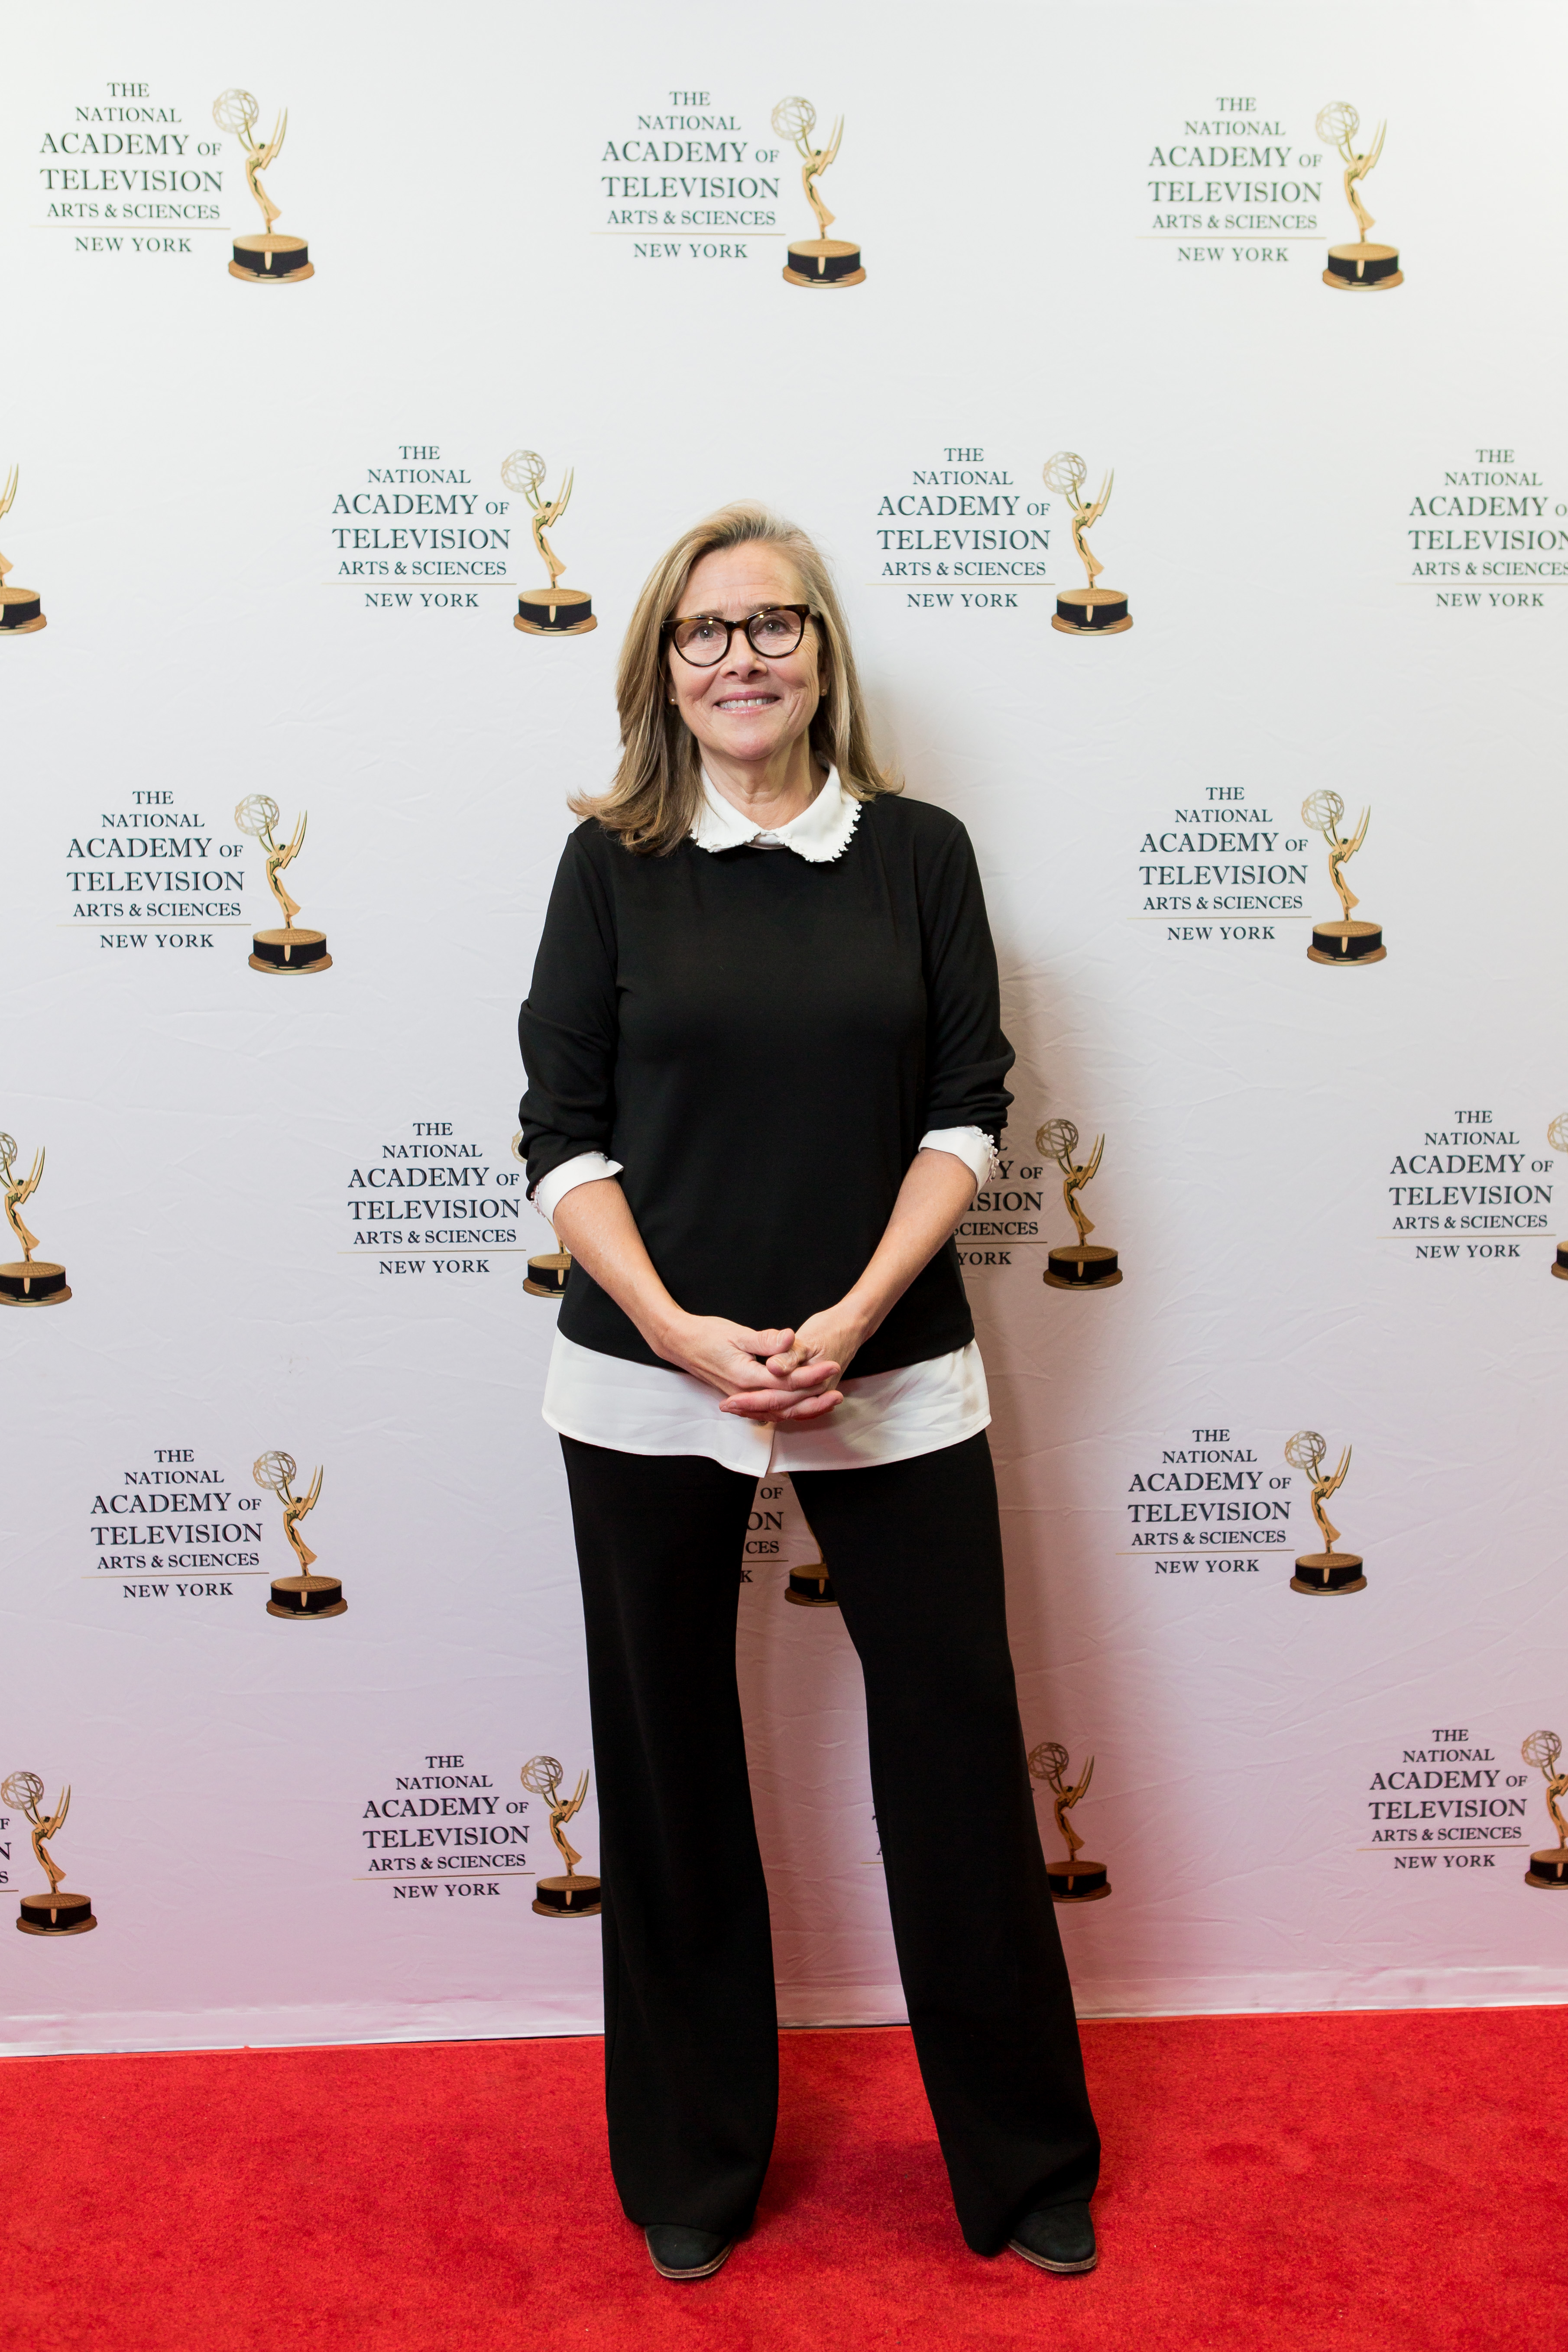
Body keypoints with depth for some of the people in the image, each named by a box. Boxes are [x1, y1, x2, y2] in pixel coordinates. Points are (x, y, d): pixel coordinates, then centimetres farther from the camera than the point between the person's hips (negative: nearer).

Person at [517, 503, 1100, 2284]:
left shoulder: (921, 854, 4)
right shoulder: (612, 863, 2)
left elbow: (967, 1112, 0)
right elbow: (565, 1134, -1)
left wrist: (854, 1317, -12)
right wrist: (684, 1330, -13)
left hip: (890, 1378, 0)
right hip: (647, 1377, 0)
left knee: (958, 1742, 6)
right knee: (668, 1763, 11)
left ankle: (1024, 2159, 31)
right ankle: (690, 2167, 35)